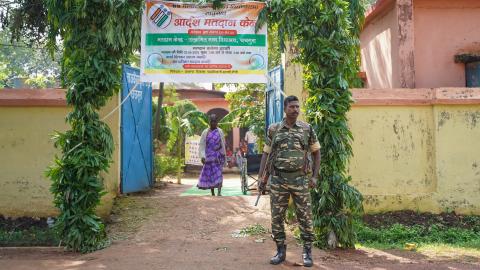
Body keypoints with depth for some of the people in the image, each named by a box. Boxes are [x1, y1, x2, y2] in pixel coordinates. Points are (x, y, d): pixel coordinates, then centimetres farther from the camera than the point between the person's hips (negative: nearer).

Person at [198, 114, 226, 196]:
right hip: (209, 157, 1)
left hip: (218, 156, -1)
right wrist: (202, 156, -13)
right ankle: (212, 193, 14)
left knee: (218, 174, -11)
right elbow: (202, 145, -2)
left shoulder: (220, 132, 4)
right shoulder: (205, 132, 2)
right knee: (209, 174, 3)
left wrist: (223, 155, 11)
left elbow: (223, 144, 10)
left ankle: (219, 192, -18)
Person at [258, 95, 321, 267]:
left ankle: (307, 252, 17)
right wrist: (262, 177, 2)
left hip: (300, 179, -1)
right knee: (277, 217, 6)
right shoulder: (273, 129, 4)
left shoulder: (307, 129, 3)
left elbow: (316, 152, 8)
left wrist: (314, 176, -1)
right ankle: (280, 251, 21)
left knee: (305, 216, 3)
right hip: (277, 179, 1)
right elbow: (266, 154, 9)